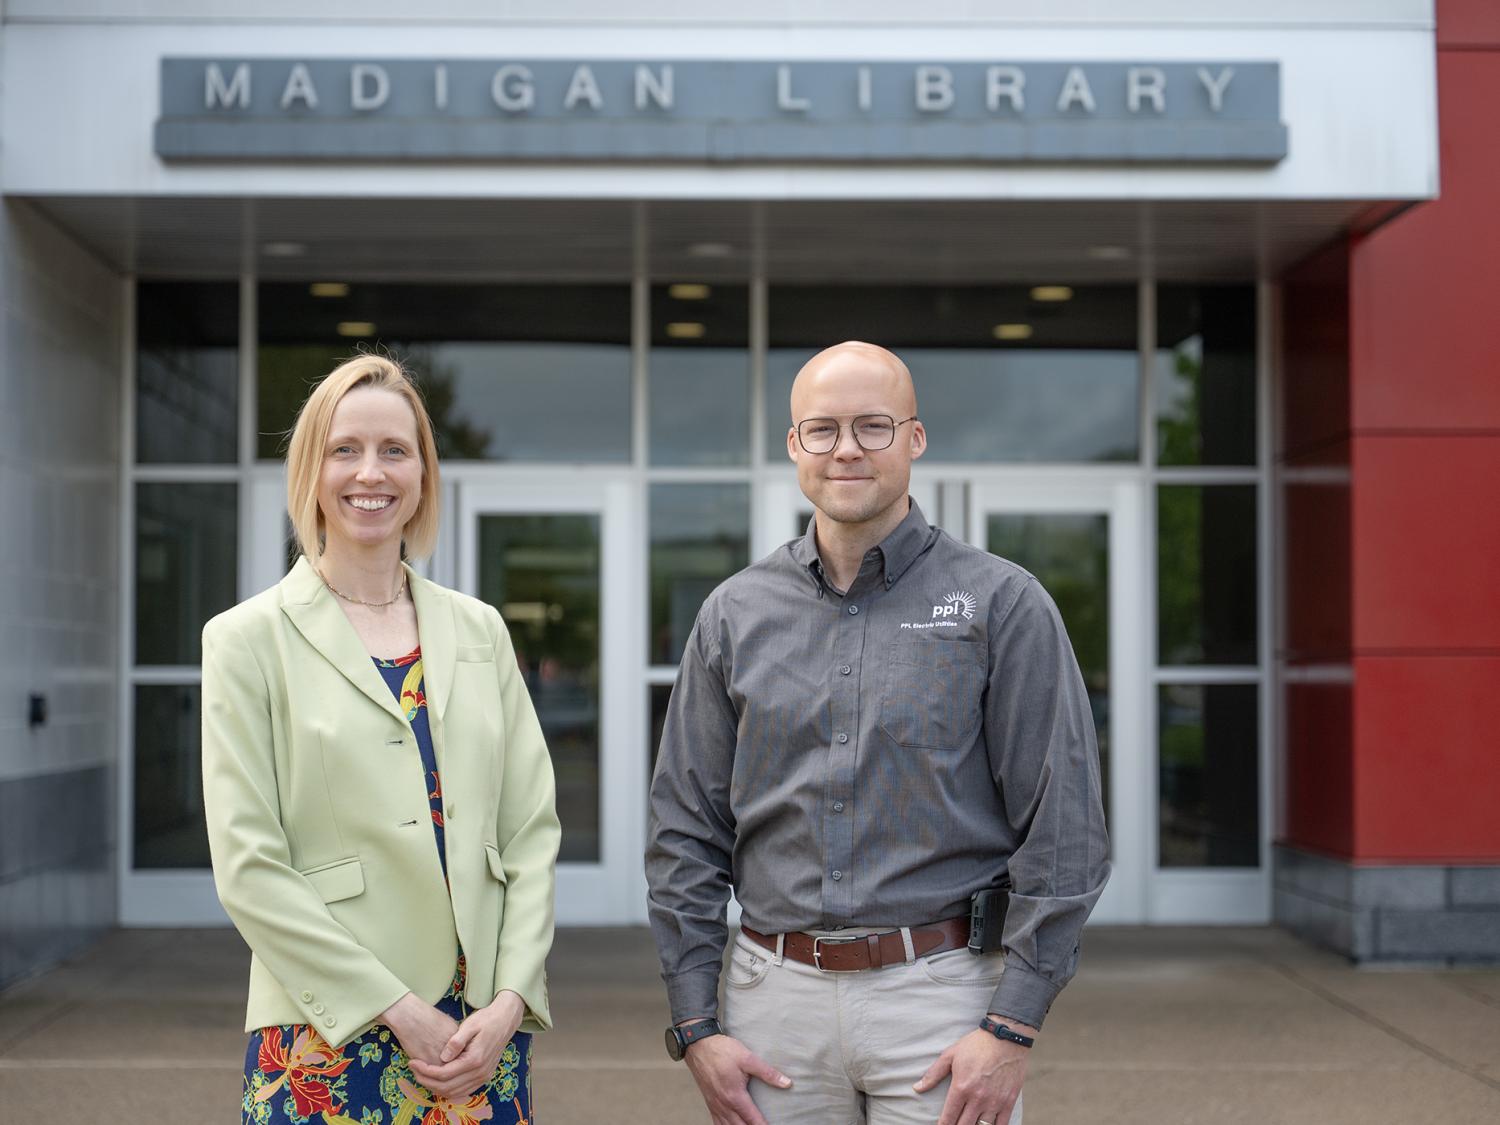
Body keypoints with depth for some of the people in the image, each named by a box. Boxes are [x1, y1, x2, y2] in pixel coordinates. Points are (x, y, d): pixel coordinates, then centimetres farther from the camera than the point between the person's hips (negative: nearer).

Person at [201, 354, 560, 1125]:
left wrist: (509, 1002, -6)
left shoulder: (479, 631, 10)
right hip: (328, 1044, -3)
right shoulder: (249, 641, -1)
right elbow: (248, 867, -7)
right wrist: (399, 1010, -11)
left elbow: (531, 829, 7)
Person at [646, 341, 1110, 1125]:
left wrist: (1012, 1029, -10)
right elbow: (684, 834, 8)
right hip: (775, 998, 3)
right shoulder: (735, 615, 7)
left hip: (940, 998, -2)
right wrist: (695, 1027, 2)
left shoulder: (1001, 604, -1)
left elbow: (1061, 831, -4)